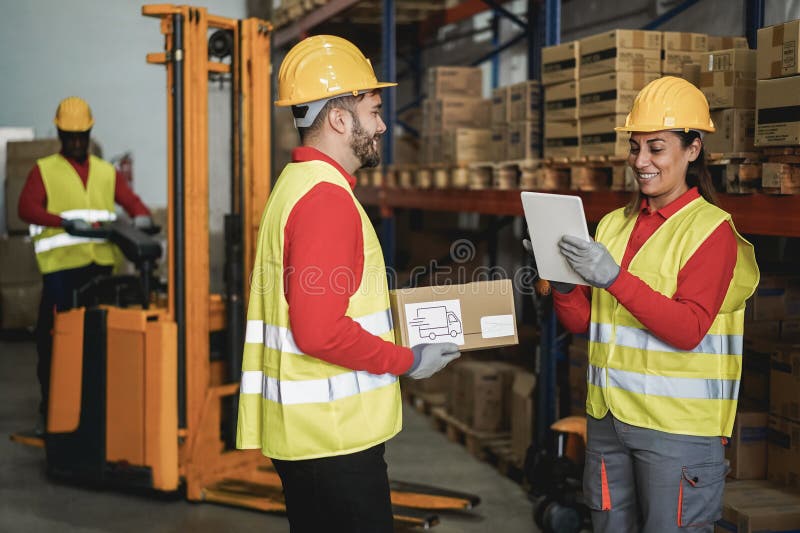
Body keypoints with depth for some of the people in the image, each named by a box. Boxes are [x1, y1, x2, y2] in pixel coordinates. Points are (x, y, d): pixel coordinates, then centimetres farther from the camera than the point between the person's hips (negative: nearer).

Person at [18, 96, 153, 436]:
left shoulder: (106, 172, 20)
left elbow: (132, 202, 13)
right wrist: (64, 222, -23)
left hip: (101, 265, 4)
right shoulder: (44, 170, 8)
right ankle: (50, 414, 7)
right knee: (53, 342, -2)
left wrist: (141, 218, -12)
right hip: (61, 266, -3)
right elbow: (26, 208, -7)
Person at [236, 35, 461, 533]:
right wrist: (408, 361, -13)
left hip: (305, 431, 10)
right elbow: (321, 332, -25)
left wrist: (399, 324, 15)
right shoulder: (327, 198, -18)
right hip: (334, 436, -10)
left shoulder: (296, 183, 13)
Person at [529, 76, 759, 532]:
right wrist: (562, 282, -9)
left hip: (677, 425, -5)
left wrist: (615, 278, -26)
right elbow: (582, 323, 11)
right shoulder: (614, 225, 10)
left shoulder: (712, 229, -7)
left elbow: (688, 329, -18)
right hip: (608, 416, 6)